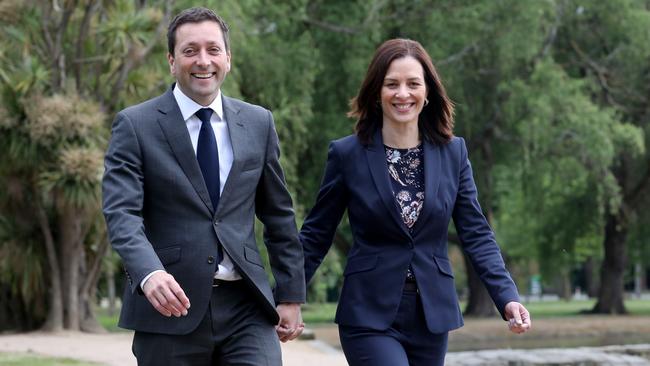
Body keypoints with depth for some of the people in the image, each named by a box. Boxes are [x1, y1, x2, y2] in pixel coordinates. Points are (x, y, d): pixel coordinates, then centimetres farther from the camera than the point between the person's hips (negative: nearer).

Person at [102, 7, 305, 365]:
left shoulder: (258, 123, 10)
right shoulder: (135, 125, -2)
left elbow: (278, 215, 16)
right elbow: (121, 213, -13)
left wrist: (291, 295, 13)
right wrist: (150, 273, -30)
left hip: (245, 308, 2)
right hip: (170, 307, -2)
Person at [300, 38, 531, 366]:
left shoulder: (453, 152, 4)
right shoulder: (347, 154, -3)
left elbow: (476, 234, 3)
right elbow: (316, 236, 4)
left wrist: (507, 298, -9)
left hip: (432, 315, 3)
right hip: (371, 316, -3)